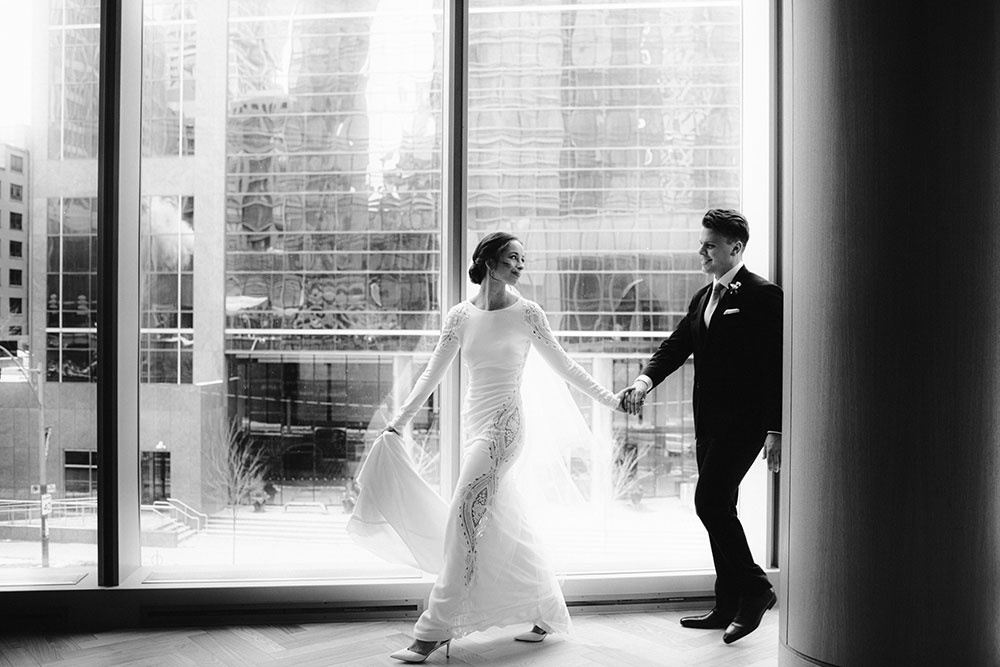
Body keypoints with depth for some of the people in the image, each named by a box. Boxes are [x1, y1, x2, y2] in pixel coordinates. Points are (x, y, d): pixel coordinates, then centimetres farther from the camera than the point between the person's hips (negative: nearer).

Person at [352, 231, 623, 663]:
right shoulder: (460, 316, 6)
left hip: (504, 422, -5)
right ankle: (547, 614, 28)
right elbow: (432, 374, 10)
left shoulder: (526, 313, -2)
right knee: (507, 525, 11)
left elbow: (562, 365, 6)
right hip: (474, 422, 5)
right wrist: (397, 424, 9)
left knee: (465, 518, -12)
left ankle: (435, 629, -7)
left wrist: (609, 399, 8)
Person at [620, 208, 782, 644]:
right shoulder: (703, 297, 16)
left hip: (743, 420, -8)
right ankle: (728, 607, 21)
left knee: (711, 501, -15)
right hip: (709, 422, 9)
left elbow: (776, 367, -12)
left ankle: (755, 589, 3)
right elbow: (676, 346, 9)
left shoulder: (763, 296, -8)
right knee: (717, 508, 11)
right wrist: (645, 380, -11)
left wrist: (775, 431, -16)